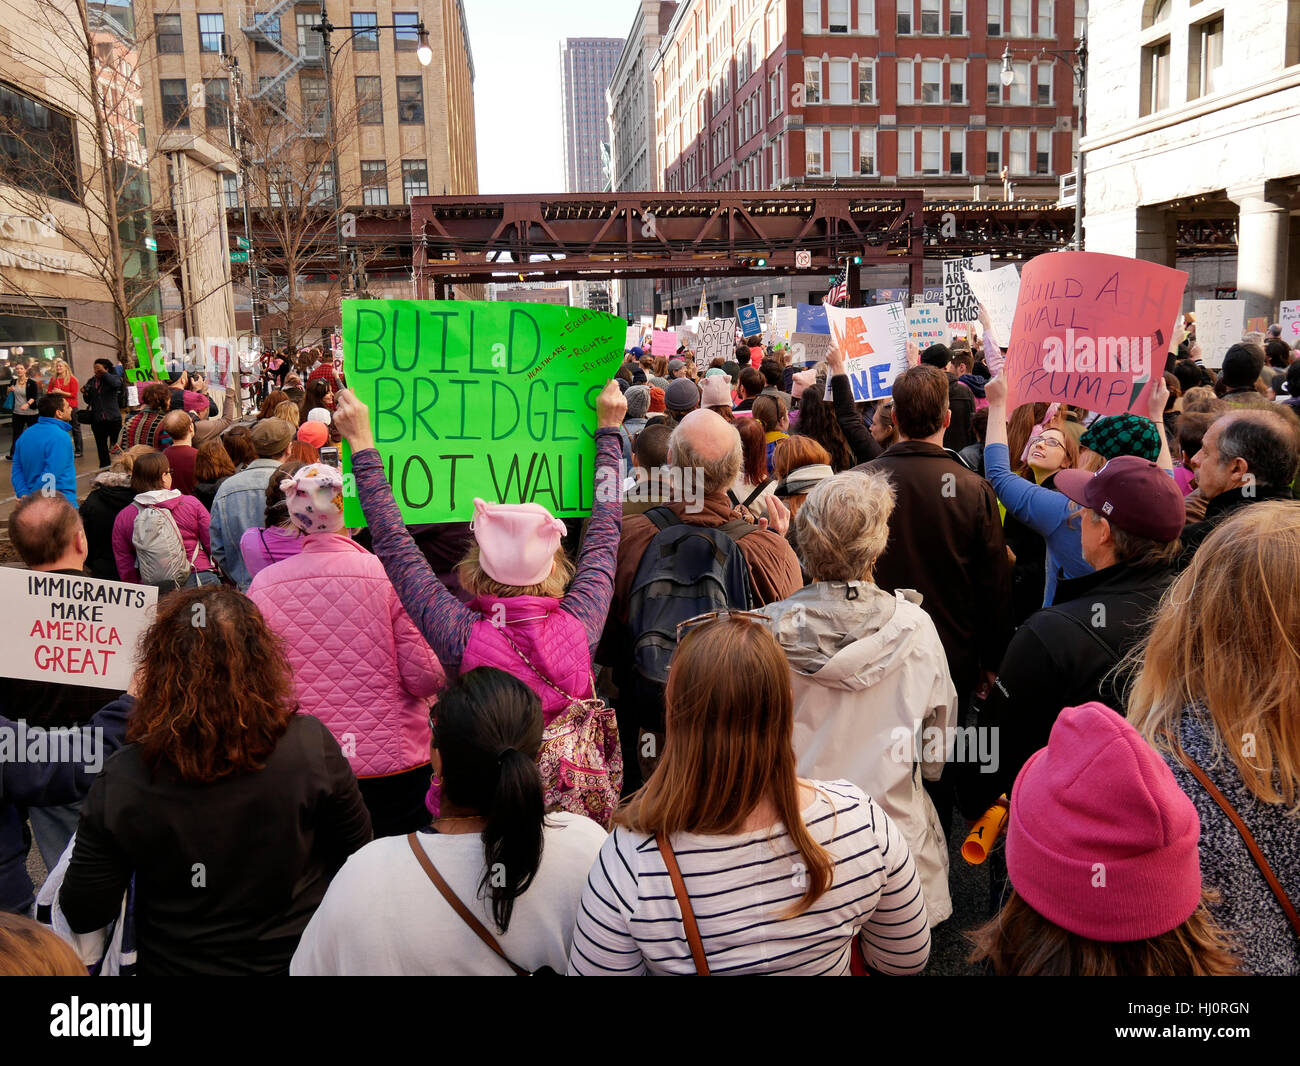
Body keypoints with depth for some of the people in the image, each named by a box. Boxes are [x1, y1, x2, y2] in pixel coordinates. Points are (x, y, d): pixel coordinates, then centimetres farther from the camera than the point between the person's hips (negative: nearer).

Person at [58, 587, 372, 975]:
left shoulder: (122, 780, -22)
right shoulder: (310, 745, -23)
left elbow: (84, 916, -11)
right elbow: (357, 850, -8)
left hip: (173, 965, 1)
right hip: (298, 956, 0)